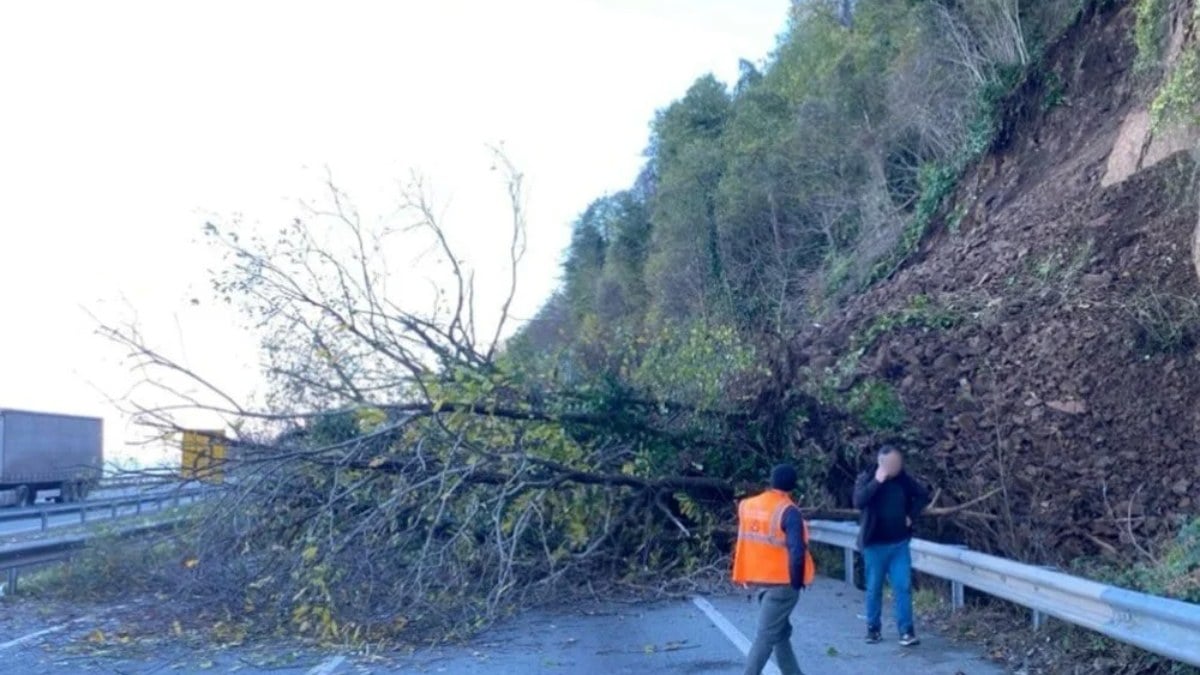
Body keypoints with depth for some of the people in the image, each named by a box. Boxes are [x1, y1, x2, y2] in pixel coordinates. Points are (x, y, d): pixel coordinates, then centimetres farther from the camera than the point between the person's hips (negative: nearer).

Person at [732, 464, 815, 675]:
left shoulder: (749, 505, 4)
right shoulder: (788, 511, -15)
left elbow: (745, 542, 9)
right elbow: (797, 551, -22)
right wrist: (798, 581, -9)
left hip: (760, 579, 7)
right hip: (782, 582, -7)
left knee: (781, 631, 18)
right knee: (766, 636, -5)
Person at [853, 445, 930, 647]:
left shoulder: (903, 479, 0)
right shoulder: (866, 478, -9)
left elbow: (923, 496, 15)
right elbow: (858, 501, -26)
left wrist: (911, 515, 3)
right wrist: (877, 481, -28)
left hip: (899, 543, 2)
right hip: (875, 545, -2)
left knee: (904, 587, -1)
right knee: (874, 588, 7)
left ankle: (906, 631, 4)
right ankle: (873, 628, 20)